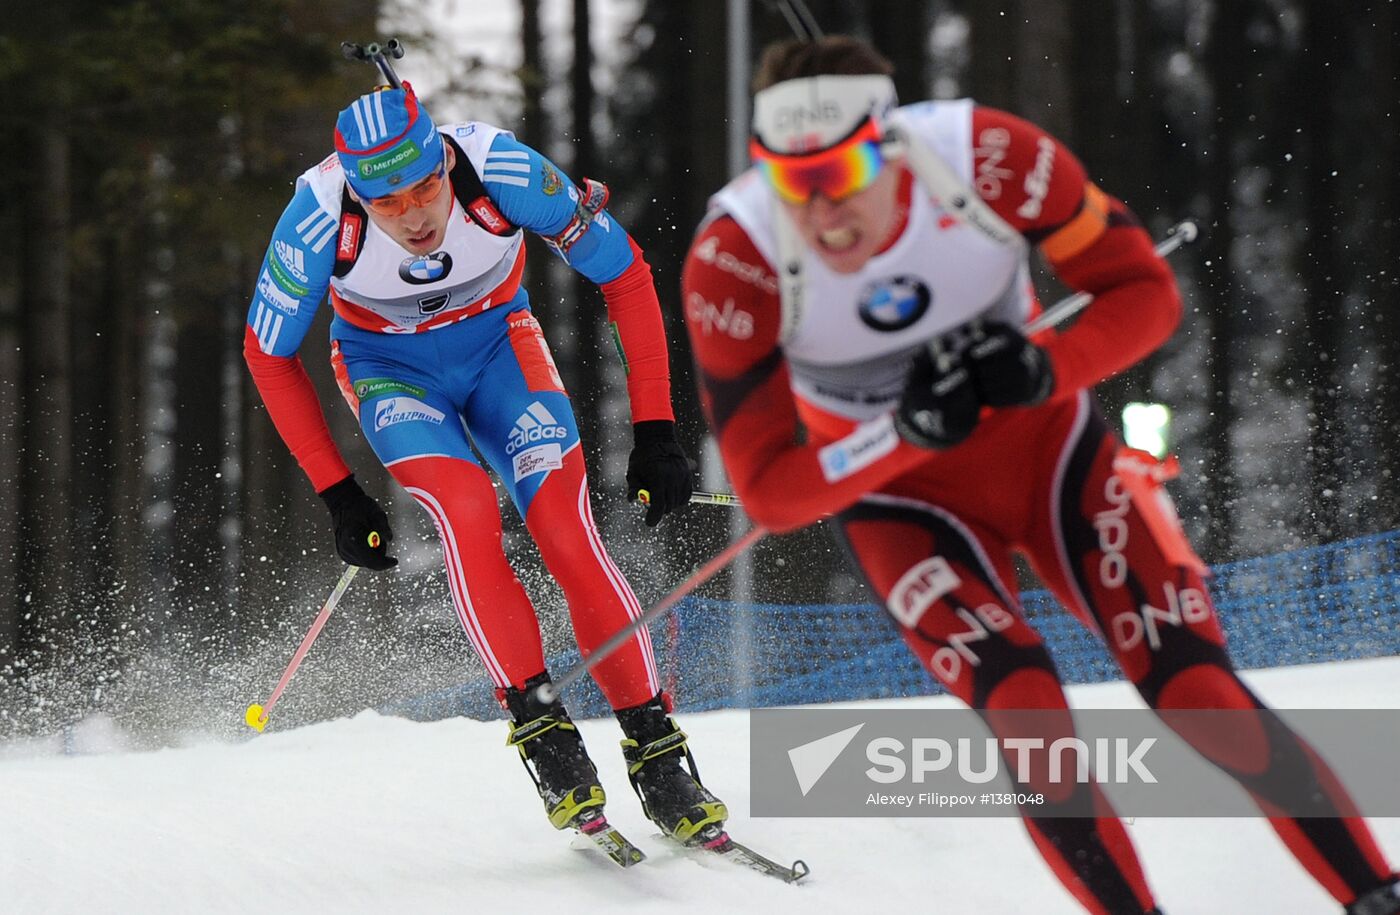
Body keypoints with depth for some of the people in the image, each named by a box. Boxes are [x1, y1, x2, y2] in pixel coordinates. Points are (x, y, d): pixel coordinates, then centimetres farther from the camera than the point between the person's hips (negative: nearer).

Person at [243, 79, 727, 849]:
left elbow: (625, 273, -17)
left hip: (498, 342, 1)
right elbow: (267, 352, -14)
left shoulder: (503, 171, -32)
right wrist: (338, 494, -15)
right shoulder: (320, 216, -32)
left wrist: (654, 431, -19)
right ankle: (538, 727, -20)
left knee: (567, 531, -18)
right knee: (466, 509, -28)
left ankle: (656, 750, -10)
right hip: (388, 365, -1)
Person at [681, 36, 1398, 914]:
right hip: (897, 492, -1)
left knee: (1200, 693, -10)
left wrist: (1046, 368, -32)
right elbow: (768, 490, -20)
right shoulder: (734, 261, -27)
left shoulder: (990, 156, -26)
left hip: (1046, 439, 1)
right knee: (1028, 714, -22)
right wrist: (907, 431, -36)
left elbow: (1149, 292, -13)